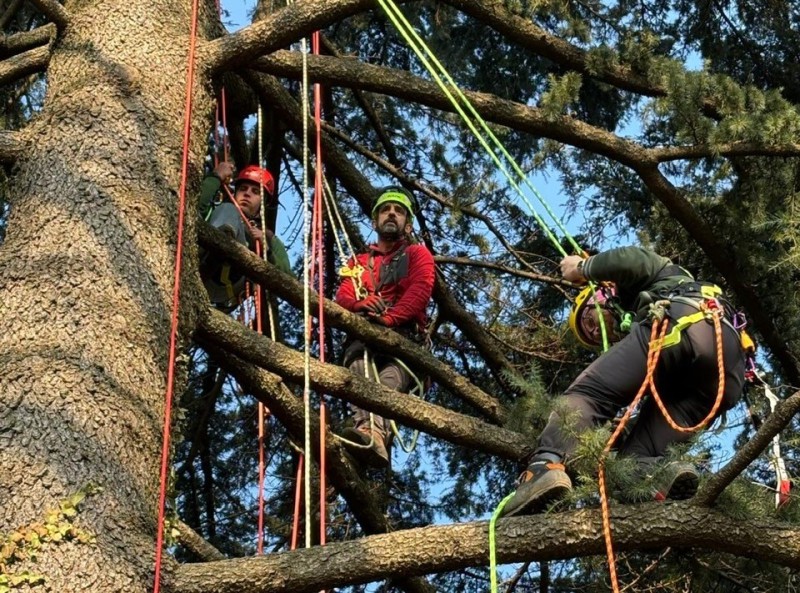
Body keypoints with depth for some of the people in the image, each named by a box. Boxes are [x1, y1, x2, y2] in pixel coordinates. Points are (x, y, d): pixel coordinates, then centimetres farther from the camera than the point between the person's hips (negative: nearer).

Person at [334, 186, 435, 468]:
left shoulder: (418, 254, 23)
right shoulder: (358, 262, 33)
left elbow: (420, 290, 2)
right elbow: (342, 298, 15)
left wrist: (389, 317, -17)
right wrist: (361, 303, -12)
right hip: (362, 337, 2)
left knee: (392, 374, -38)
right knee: (360, 366, -37)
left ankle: (373, 432, -68)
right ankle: (369, 430, -64)